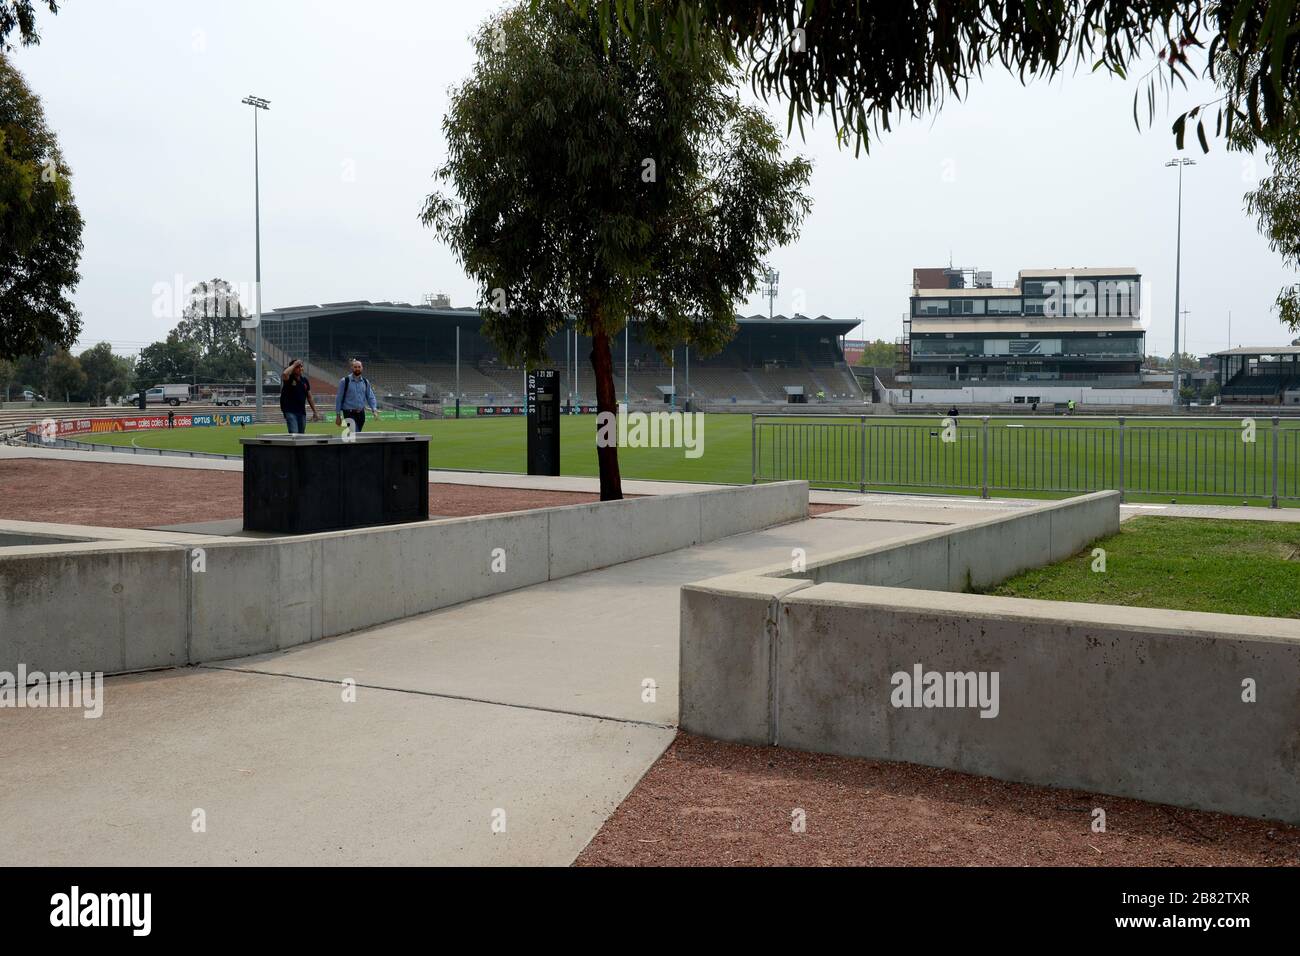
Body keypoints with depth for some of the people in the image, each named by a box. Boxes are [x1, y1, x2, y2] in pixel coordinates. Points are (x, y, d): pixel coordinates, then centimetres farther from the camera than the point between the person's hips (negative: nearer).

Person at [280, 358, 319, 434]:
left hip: (302, 411, 6)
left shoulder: (305, 380, 11)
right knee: (294, 433, -19)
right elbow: (284, 374, -32)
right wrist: (294, 365, -17)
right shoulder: (288, 379, -5)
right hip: (290, 411, -6)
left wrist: (315, 412, 14)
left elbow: (309, 397, 16)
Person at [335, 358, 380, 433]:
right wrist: (338, 415, -2)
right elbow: (339, 398, -1)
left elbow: (370, 397, 9)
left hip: (361, 414, 5)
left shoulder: (365, 382, 8)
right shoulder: (345, 381, -4)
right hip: (349, 414, -5)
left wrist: (374, 409, -9)